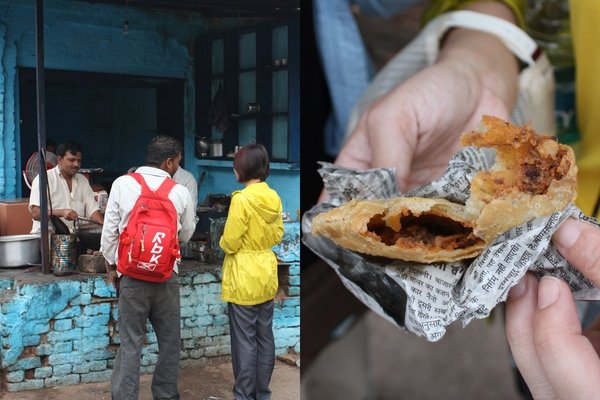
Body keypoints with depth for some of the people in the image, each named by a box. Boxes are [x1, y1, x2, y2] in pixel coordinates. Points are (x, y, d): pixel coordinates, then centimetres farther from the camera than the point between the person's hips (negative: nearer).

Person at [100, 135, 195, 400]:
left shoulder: (122, 184, -4)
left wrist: (111, 265, 9)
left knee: (130, 342, 5)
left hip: (131, 276, 0)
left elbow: (110, 230, -2)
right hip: (167, 277, 0)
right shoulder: (181, 193, -3)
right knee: (169, 342, 14)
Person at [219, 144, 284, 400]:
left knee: (244, 340, 1)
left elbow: (230, 242, -16)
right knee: (265, 337, 13)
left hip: (244, 278, -7)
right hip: (267, 275, 7)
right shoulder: (273, 197, 3)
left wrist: (223, 243, 4)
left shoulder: (241, 199, -19)